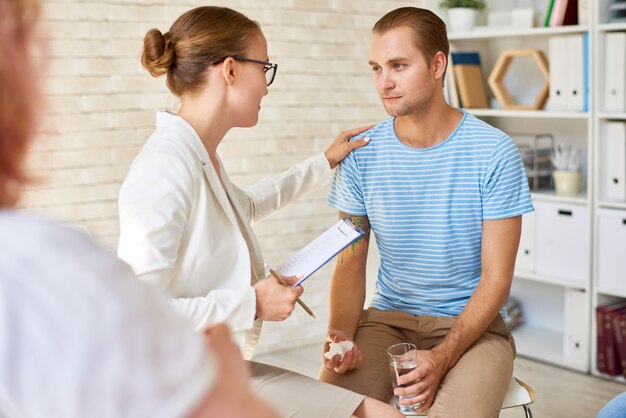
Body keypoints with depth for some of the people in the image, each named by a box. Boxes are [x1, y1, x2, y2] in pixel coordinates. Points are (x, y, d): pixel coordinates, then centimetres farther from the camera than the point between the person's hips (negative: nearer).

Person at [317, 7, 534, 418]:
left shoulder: (495, 152, -9)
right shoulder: (362, 154, -1)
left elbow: (496, 277, -9)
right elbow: (350, 264, 3)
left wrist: (442, 358, -22)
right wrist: (340, 333, -17)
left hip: (472, 324, -2)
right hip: (387, 320, 3)